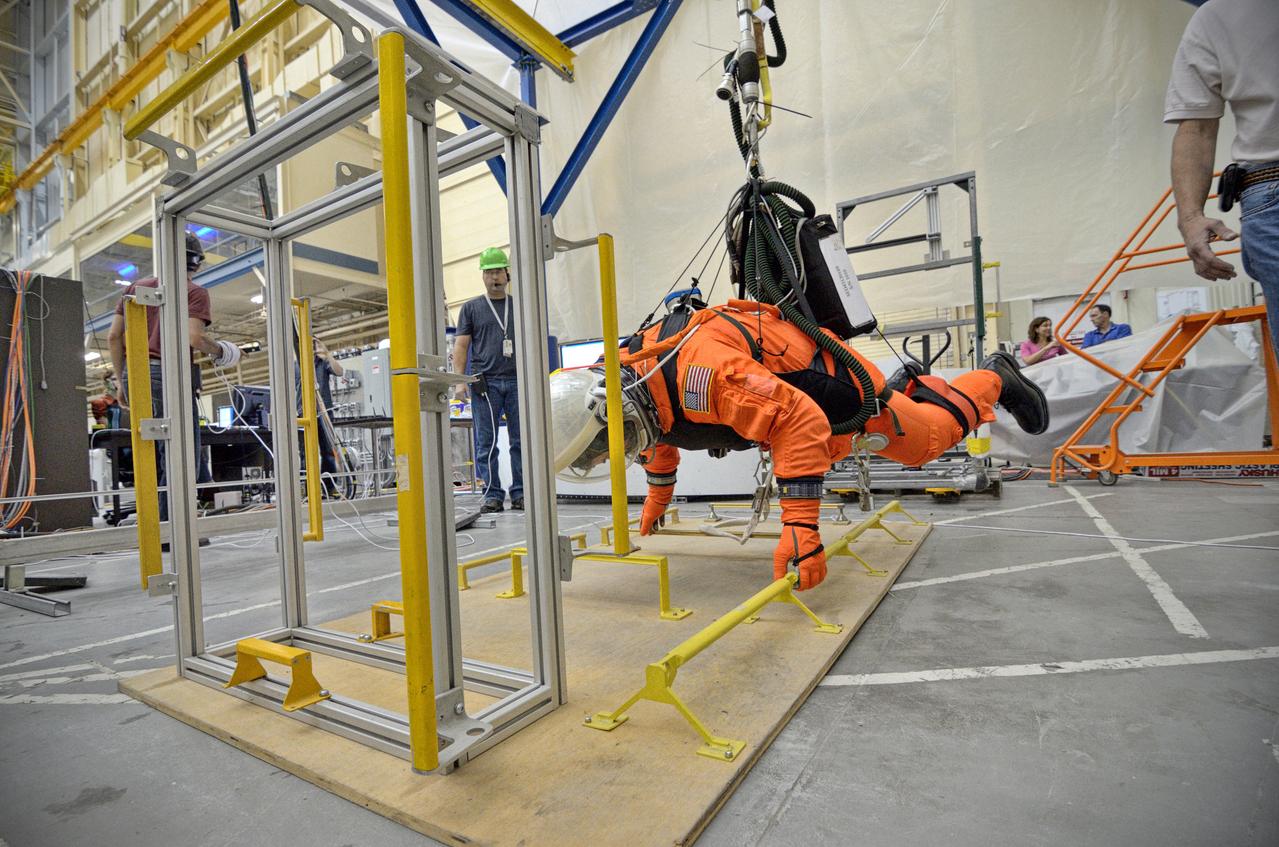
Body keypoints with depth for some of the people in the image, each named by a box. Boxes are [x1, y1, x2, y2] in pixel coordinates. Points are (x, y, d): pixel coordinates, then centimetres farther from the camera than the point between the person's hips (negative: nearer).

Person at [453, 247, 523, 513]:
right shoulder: (471, 307, 12)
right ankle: (493, 494, 8)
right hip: (485, 383, -1)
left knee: (521, 440, 0)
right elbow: (461, 346, 7)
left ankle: (520, 493, 8)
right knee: (486, 443, 0)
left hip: (517, 381, 1)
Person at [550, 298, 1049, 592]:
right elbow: (656, 436, 8)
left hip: (828, 377, -8)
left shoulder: (696, 375, -44)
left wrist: (800, 528, -51)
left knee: (927, 437, 13)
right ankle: (906, 386, 52)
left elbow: (798, 419, -47)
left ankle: (994, 379, 40)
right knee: (832, 449, 33)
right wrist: (657, 498, 16)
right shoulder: (625, 383, -15)